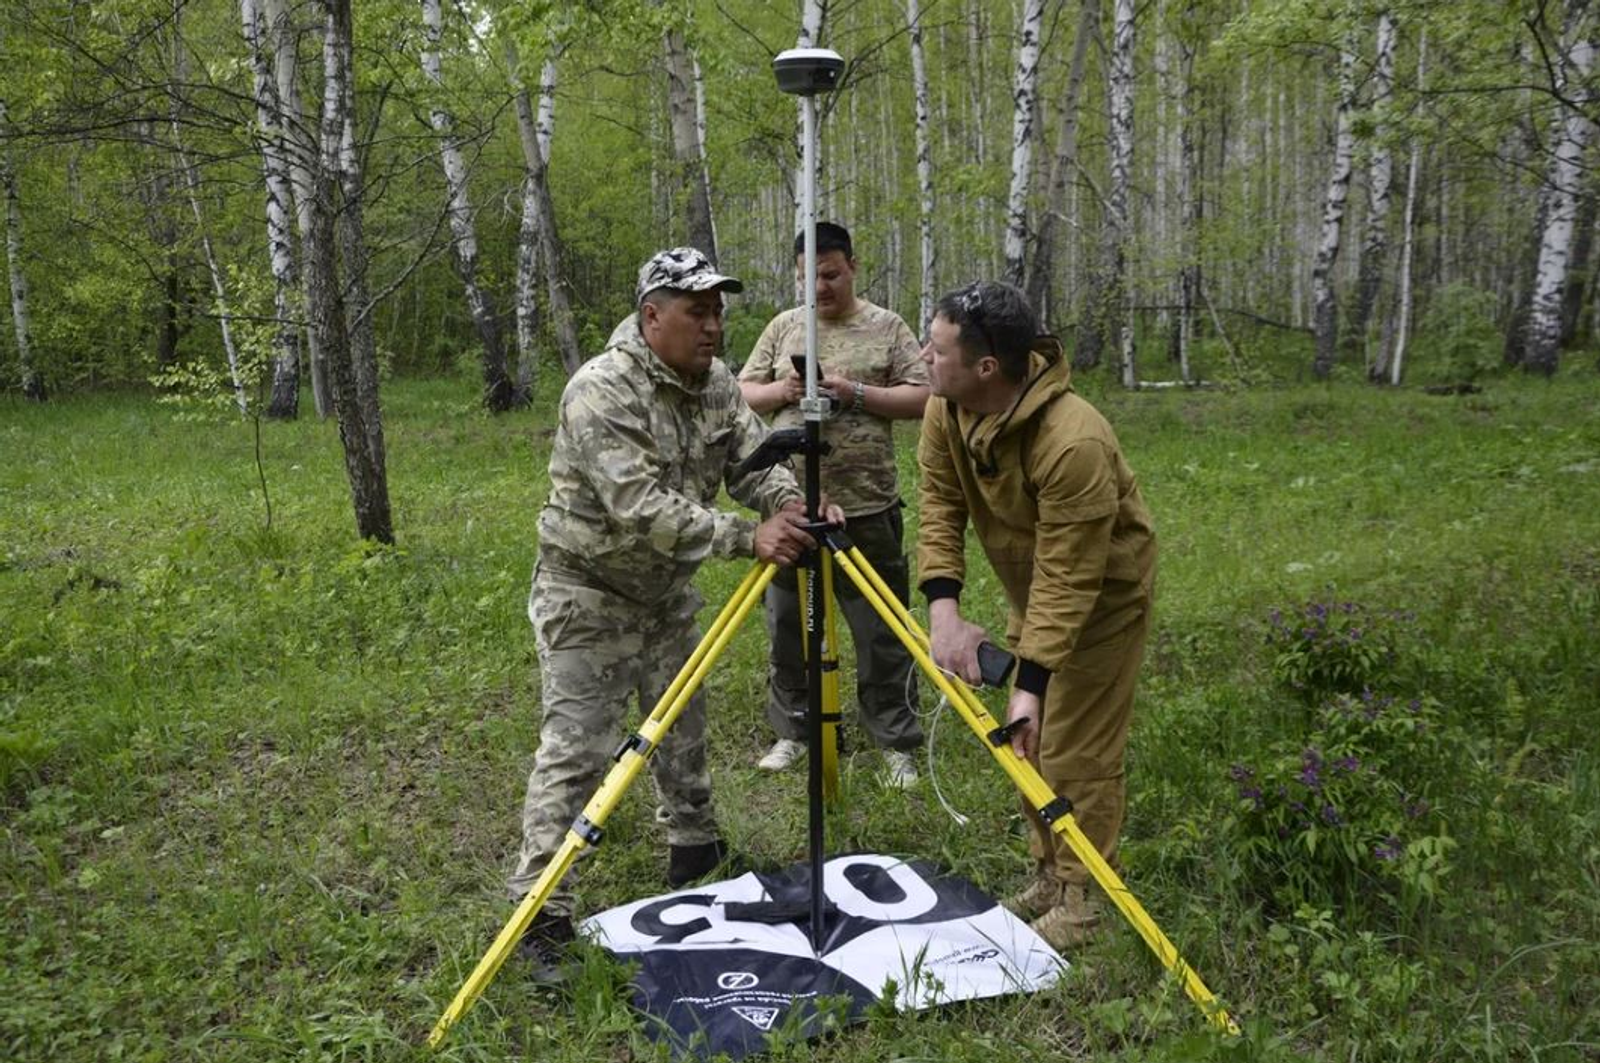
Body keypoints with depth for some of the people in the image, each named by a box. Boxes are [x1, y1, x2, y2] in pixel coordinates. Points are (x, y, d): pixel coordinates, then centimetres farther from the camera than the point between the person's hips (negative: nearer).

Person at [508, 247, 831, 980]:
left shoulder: (715, 383, 0)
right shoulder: (602, 391, -26)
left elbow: (752, 460, -4)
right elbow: (641, 508, -33)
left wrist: (794, 505, -26)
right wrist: (748, 538, -38)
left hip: (667, 590, 8)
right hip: (589, 595, -8)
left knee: (684, 728, 19)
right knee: (575, 750, -8)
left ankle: (695, 849, 39)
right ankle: (540, 911, -1)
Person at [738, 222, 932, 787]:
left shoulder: (887, 327, 3)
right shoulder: (783, 327, 11)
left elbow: (921, 397, -1)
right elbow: (743, 394, 14)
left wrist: (858, 392, -14)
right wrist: (780, 390, -7)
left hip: (867, 507, -3)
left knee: (881, 633, 2)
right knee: (788, 628, 11)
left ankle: (898, 745, 13)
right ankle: (791, 733, 26)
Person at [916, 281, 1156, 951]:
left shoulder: (1072, 442, -36)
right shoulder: (946, 412, -14)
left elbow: (1069, 578, -33)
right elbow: (939, 511, -12)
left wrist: (1032, 683, -35)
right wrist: (943, 609, -27)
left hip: (1103, 597, -8)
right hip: (1031, 592, 8)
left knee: (1076, 752, -5)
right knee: (1027, 744, 16)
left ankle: (1081, 901, 14)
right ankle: (1048, 877, 34)